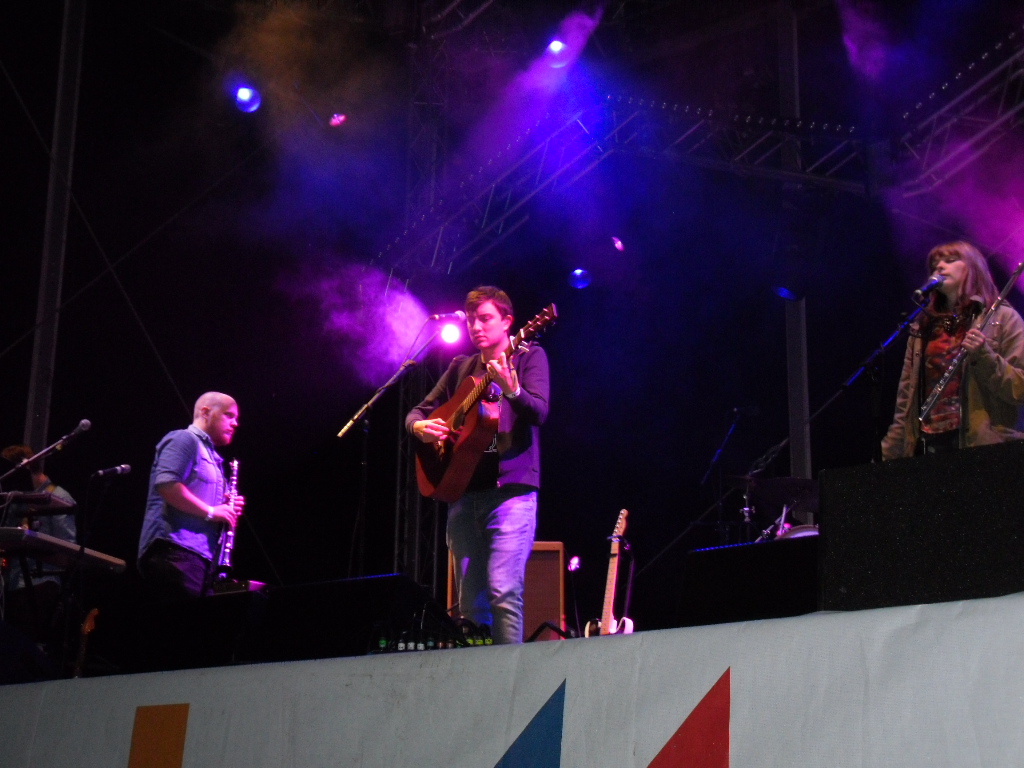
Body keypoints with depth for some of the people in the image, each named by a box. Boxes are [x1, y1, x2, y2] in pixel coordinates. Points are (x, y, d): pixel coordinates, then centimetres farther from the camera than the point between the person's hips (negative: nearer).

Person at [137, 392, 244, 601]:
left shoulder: (212, 457, 28)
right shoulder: (184, 440, 0)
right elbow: (166, 483, -16)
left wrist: (228, 509, 10)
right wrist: (210, 511, -15)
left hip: (201, 557, 10)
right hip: (175, 552, -9)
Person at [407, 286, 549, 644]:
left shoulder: (528, 356, 4)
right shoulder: (461, 368, 19)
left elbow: (538, 413, -11)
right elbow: (417, 411, 21)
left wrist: (512, 389, -32)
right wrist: (419, 427, -2)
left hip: (511, 490, -5)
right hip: (463, 492, 5)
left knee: (504, 593, -18)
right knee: (470, 602, 5)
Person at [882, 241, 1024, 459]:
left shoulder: (1001, 318, 6)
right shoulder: (923, 325, 18)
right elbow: (905, 402, 16)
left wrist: (984, 356, -14)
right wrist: (886, 455, 10)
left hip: (983, 446, -3)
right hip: (928, 445, 4)